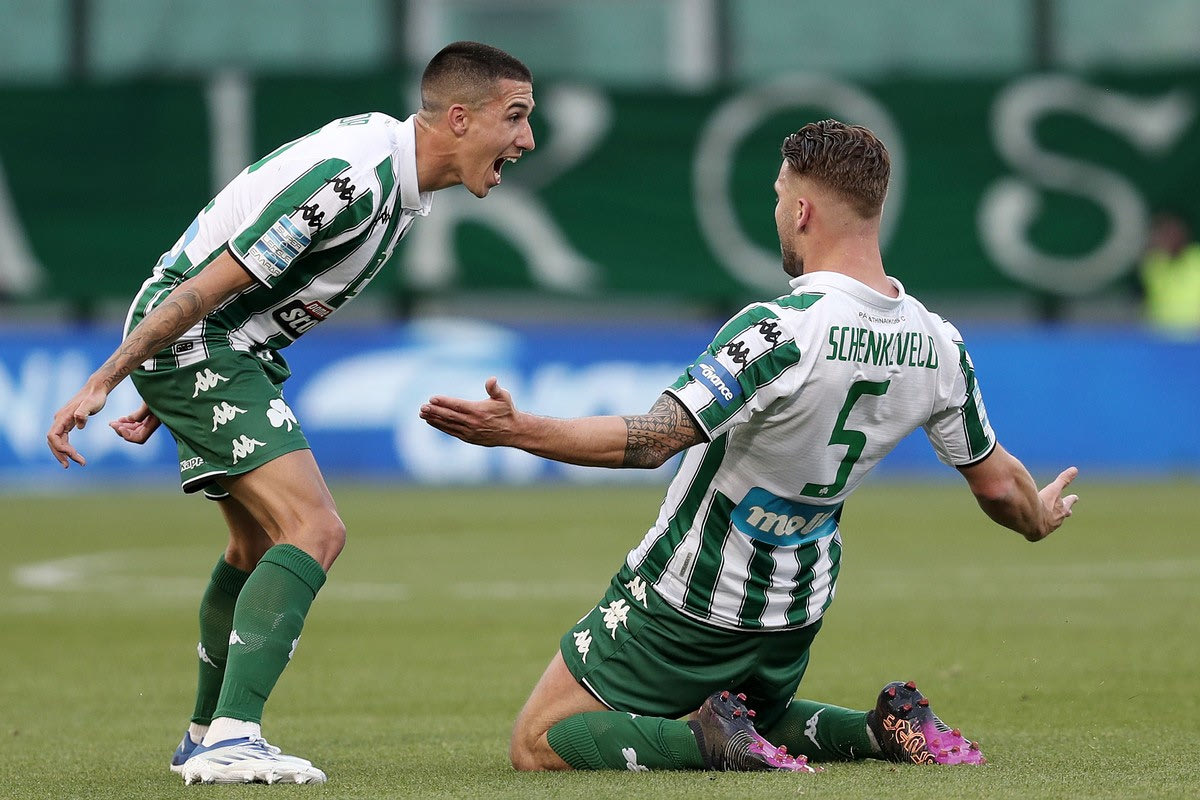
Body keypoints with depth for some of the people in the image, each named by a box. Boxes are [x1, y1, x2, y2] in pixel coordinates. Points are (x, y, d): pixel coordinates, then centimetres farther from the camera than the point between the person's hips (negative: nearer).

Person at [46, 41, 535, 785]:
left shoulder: (405, 177, 6)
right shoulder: (350, 177, -26)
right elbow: (210, 285, -24)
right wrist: (105, 381, -21)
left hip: (237, 349, 10)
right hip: (193, 341, -10)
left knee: (259, 546, 22)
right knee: (314, 530, -21)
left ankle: (206, 736, 38)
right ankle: (232, 739, -27)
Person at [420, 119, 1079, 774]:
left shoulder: (781, 332, -28)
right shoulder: (938, 345, -7)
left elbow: (651, 440, -34)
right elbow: (996, 483, 6)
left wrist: (517, 429, -36)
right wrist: (1041, 517, 28)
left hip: (687, 601, -6)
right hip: (797, 611, 6)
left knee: (537, 745, 5)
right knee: (759, 720, 34)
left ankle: (717, 740, -14)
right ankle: (888, 727, 6)